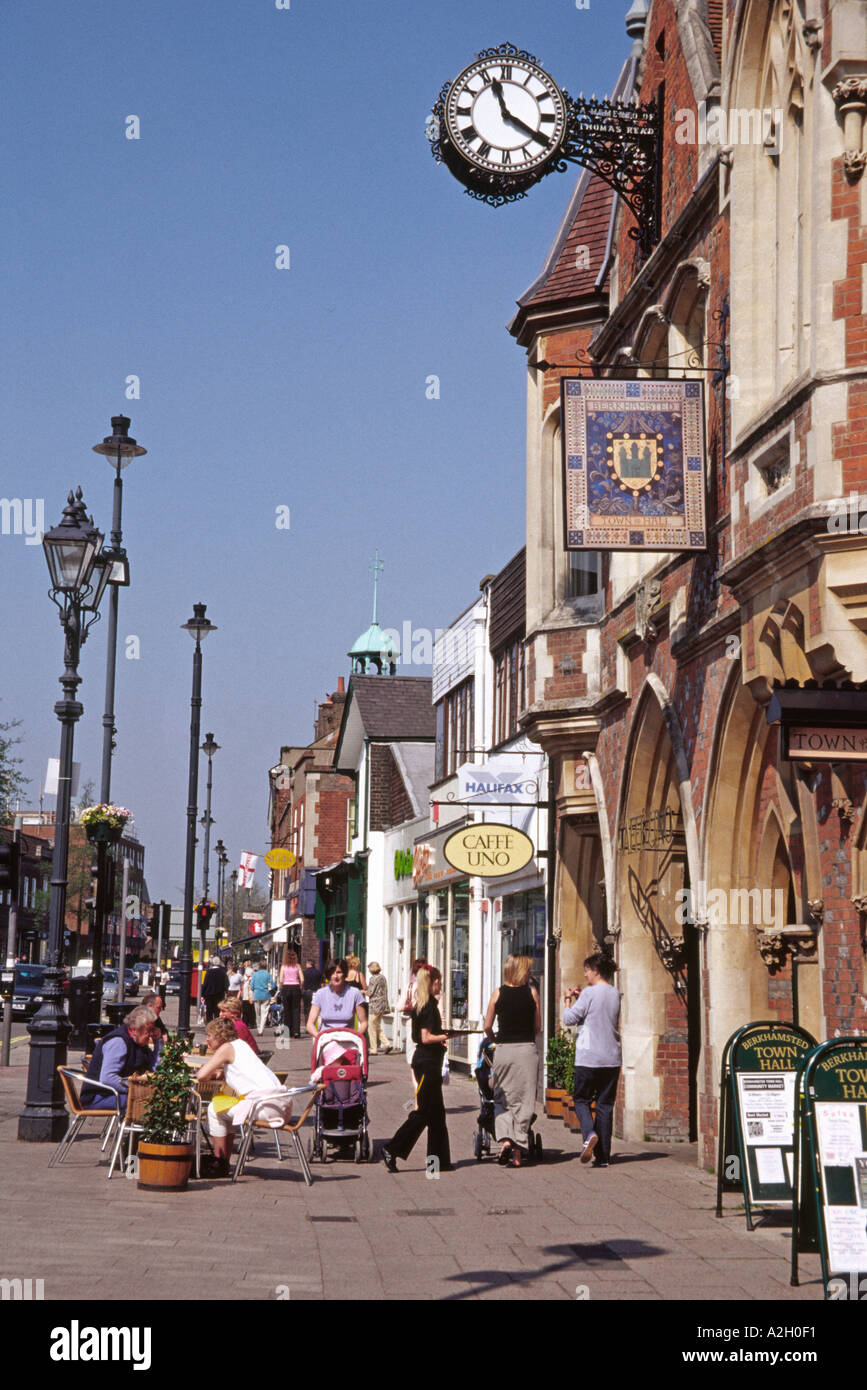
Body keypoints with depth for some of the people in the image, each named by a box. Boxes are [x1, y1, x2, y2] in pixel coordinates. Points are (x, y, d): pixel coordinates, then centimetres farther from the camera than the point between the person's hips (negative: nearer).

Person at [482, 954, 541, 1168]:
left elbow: (487, 1026, 4)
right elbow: (538, 1027, 6)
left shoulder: (498, 993, 1)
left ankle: (505, 1139, -9)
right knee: (523, 1101, 5)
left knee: (502, 1098, 13)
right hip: (527, 1050, 0)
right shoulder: (531, 992, 0)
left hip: (503, 1050, 1)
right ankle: (518, 1152, 5)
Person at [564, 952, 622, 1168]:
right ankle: (603, 1156, 4)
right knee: (605, 1104, 7)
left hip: (588, 1057, -5)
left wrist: (569, 1000, 8)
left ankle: (589, 1133, -19)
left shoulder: (589, 993, -10)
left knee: (581, 1100, 9)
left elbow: (569, 1019, -8)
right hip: (612, 1057, 5)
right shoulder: (615, 994, 8)